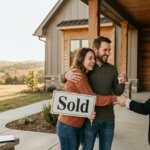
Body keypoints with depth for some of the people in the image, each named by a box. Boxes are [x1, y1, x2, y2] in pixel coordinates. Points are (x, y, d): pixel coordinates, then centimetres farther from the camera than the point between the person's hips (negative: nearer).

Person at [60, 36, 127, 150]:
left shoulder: (112, 69, 1)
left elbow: (117, 92, 4)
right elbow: (62, 78, 1)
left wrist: (121, 83, -19)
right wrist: (66, 75, -24)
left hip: (108, 119, 3)